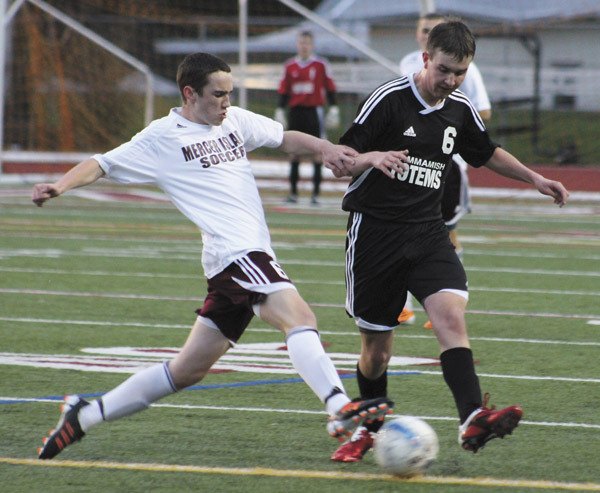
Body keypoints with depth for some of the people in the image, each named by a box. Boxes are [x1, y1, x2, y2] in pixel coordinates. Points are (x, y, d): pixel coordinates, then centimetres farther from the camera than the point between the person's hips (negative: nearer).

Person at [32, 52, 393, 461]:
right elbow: (102, 164, 1)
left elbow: (284, 137, 28)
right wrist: (60, 186, -16)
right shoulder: (163, 138, 1)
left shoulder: (235, 120, 19)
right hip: (237, 253, -8)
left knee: (188, 370, 11)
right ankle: (341, 410, -44)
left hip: (250, 256, 8)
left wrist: (325, 149, 8)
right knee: (300, 317, -28)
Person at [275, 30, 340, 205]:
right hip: (295, 111, 3)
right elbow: (283, 91, 11)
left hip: (314, 111, -3)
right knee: (294, 151, 5)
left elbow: (330, 89, 1)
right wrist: (280, 111, 5)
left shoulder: (321, 65, 0)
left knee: (317, 151, -4)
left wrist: (333, 111, -4)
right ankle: (293, 192, 10)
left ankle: (316, 193, -1)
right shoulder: (290, 66, 8)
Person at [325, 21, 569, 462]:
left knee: (451, 314, -22)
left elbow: (487, 153, 28)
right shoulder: (389, 99, -10)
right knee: (377, 347, 4)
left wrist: (535, 179, 24)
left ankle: (473, 418, -36)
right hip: (374, 231, -3)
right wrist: (372, 157, -30)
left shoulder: (460, 110, 6)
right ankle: (370, 429, 28)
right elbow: (339, 164, -10)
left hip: (427, 232, 3)